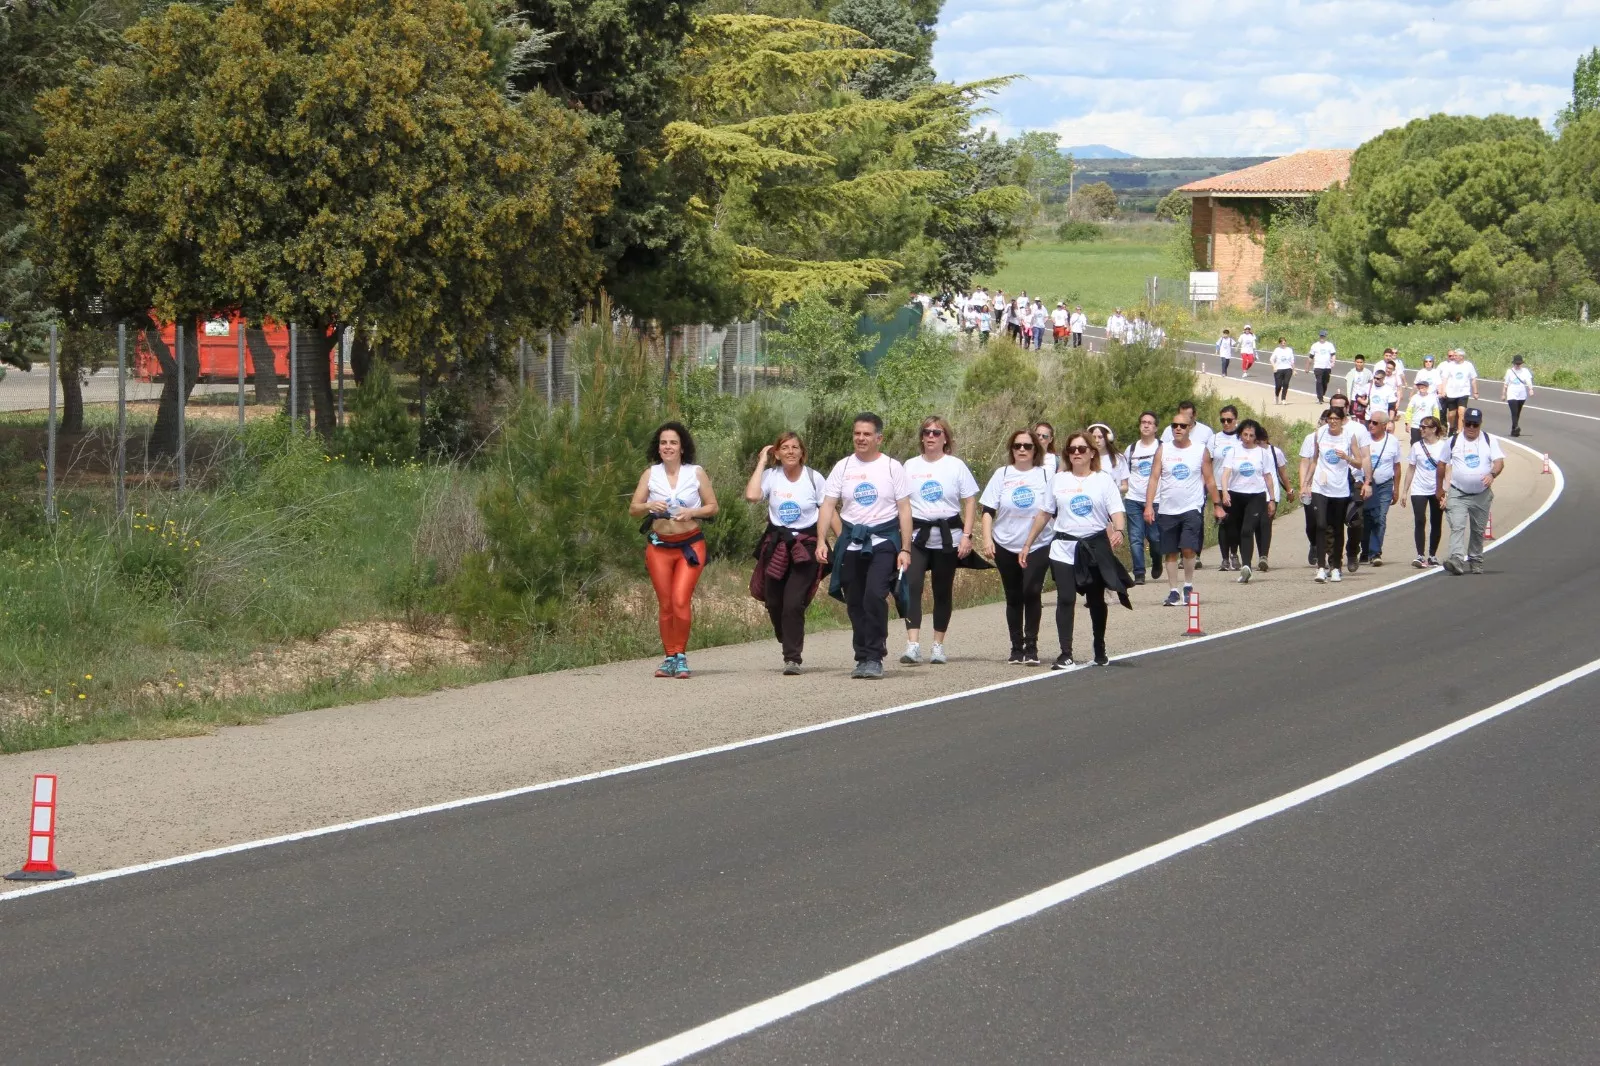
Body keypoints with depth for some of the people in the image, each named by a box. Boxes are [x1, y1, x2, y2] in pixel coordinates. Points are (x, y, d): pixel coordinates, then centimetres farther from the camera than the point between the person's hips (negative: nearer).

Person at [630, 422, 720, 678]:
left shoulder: (696, 474, 0)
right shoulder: (650, 475, 3)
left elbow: (712, 507, 4)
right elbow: (633, 508, 5)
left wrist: (692, 513, -14)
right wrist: (649, 506, -16)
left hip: (690, 545, -2)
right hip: (659, 546, 2)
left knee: (681, 601, -15)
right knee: (665, 605, 3)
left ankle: (680, 656, -3)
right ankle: (670, 657, 13)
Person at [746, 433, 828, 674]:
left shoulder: (814, 478, -1)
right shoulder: (771, 476, 1)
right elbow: (752, 495, -17)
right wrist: (761, 462, -8)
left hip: (805, 546, -3)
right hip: (776, 545, 3)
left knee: (793, 604, -14)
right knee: (774, 603, 6)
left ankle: (793, 658, -9)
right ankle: (791, 648, 30)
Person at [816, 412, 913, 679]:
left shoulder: (892, 467, 2)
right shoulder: (843, 467, 8)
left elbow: (904, 510, 2)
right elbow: (828, 506, 5)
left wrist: (905, 549, -4)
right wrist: (821, 541, -7)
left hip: (883, 540, -3)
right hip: (851, 542, 3)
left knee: (874, 595, -19)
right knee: (855, 603, 6)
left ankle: (874, 658, -13)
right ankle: (863, 657, 18)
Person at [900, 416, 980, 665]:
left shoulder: (956, 466, 3)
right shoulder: (910, 466, 8)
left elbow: (970, 502, 2)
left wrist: (967, 535, -6)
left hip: (948, 535, 0)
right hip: (916, 535, 0)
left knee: (943, 591, 6)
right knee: (911, 586, -16)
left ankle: (938, 645, 17)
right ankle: (913, 645, -22)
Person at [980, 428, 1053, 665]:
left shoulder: (1045, 476, 3)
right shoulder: (1002, 475, 5)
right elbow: (988, 510, 3)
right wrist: (987, 539, -7)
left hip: (1038, 546, -2)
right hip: (1006, 546, 2)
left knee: (1032, 592, -15)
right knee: (1013, 597, 8)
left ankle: (1031, 646, -8)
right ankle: (1016, 647, 16)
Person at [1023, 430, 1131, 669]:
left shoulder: (1104, 480, 3)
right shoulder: (1058, 480, 8)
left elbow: (1116, 511, -7)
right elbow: (1044, 514, 14)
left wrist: (1119, 531, -28)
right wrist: (1028, 544, 13)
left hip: (1096, 548, 0)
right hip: (1064, 548, 0)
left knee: (1096, 600, 11)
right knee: (1065, 599, -12)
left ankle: (1100, 651, 27)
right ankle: (1065, 655, -13)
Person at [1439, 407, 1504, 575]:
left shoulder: (1489, 441, 5)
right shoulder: (1453, 441, 5)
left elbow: (1499, 462, -4)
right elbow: (1447, 467, 5)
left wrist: (1492, 474, -26)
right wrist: (1446, 491, -3)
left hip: (1482, 495, 1)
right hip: (1457, 494, -1)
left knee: (1478, 530, 10)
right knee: (1457, 527, -17)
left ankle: (1476, 561, 24)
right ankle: (1457, 560, -29)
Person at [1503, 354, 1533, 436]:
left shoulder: (1525, 371, 2)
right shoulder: (1509, 371, 4)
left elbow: (1528, 381, -11)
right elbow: (1505, 383, 11)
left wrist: (1531, 389, -28)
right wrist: (1503, 394, 13)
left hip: (1522, 396, 2)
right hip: (1512, 395, -2)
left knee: (1518, 413, 10)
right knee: (1514, 412, -18)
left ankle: (1514, 430, 19)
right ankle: (1516, 427, -32)